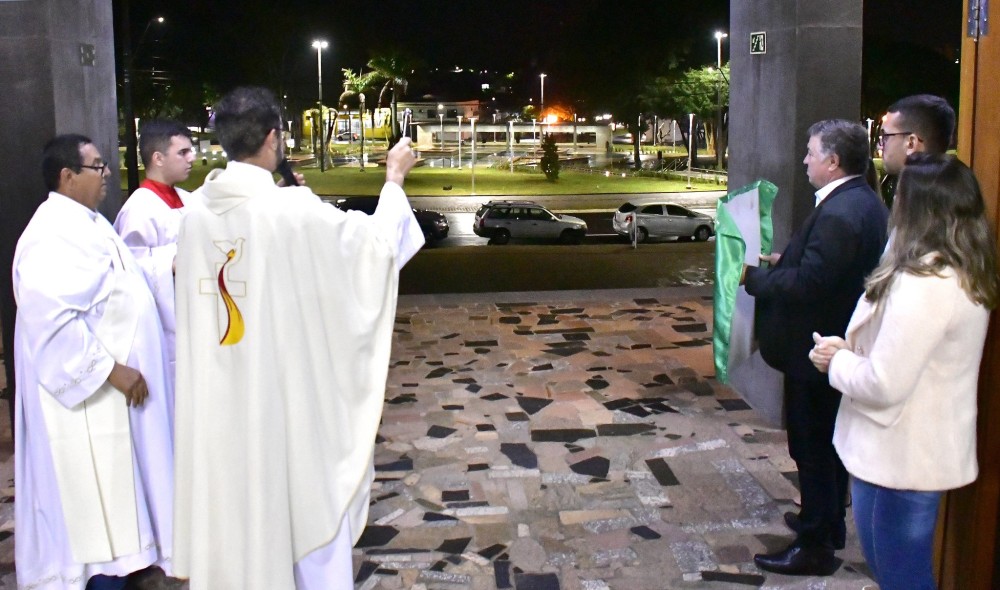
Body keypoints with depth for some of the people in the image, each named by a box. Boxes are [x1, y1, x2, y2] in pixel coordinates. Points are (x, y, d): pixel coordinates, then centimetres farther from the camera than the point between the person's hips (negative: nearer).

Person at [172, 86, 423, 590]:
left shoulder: (197, 214, -2)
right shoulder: (293, 210, -18)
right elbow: (376, 240, -6)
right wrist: (394, 180, 7)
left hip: (220, 391, 6)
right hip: (289, 386, -5)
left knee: (235, 499, 18)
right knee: (308, 500, 11)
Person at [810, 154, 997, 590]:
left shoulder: (922, 284, -27)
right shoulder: (964, 276, 6)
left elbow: (884, 384, -27)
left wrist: (838, 360, -9)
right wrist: (851, 349, 1)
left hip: (898, 459, -10)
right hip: (928, 453, 10)